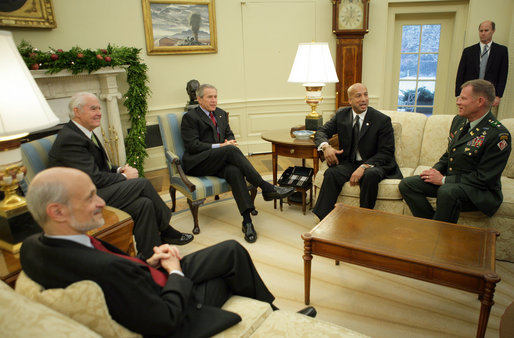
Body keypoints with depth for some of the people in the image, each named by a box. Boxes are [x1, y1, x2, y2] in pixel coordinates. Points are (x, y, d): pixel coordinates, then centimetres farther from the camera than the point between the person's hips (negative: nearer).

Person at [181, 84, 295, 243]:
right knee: (231, 150, -33)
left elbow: (229, 134, 22)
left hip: (219, 162, 5)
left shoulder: (221, 114, 22)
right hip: (198, 163, -5)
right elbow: (192, 145, -10)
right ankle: (266, 188, -35)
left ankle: (247, 220, -40)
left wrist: (230, 141, -4)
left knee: (234, 171, -32)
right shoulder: (190, 117, 1)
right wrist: (220, 146, -16)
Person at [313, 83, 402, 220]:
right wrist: (326, 146, -19)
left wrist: (364, 167, -26)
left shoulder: (383, 120, -7)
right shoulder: (341, 114, 5)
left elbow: (386, 152, -10)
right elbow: (321, 132, 7)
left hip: (373, 164, -2)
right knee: (331, 173, -28)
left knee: (370, 175, -37)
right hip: (348, 163, 3)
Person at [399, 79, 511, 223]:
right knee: (406, 184, -9)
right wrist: (435, 170, -2)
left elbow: (484, 178, -19)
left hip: (479, 191, -7)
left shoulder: (499, 135, -18)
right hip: (449, 181, 8)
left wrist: (444, 180, -19)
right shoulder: (458, 120, 6)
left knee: (447, 191, -39)